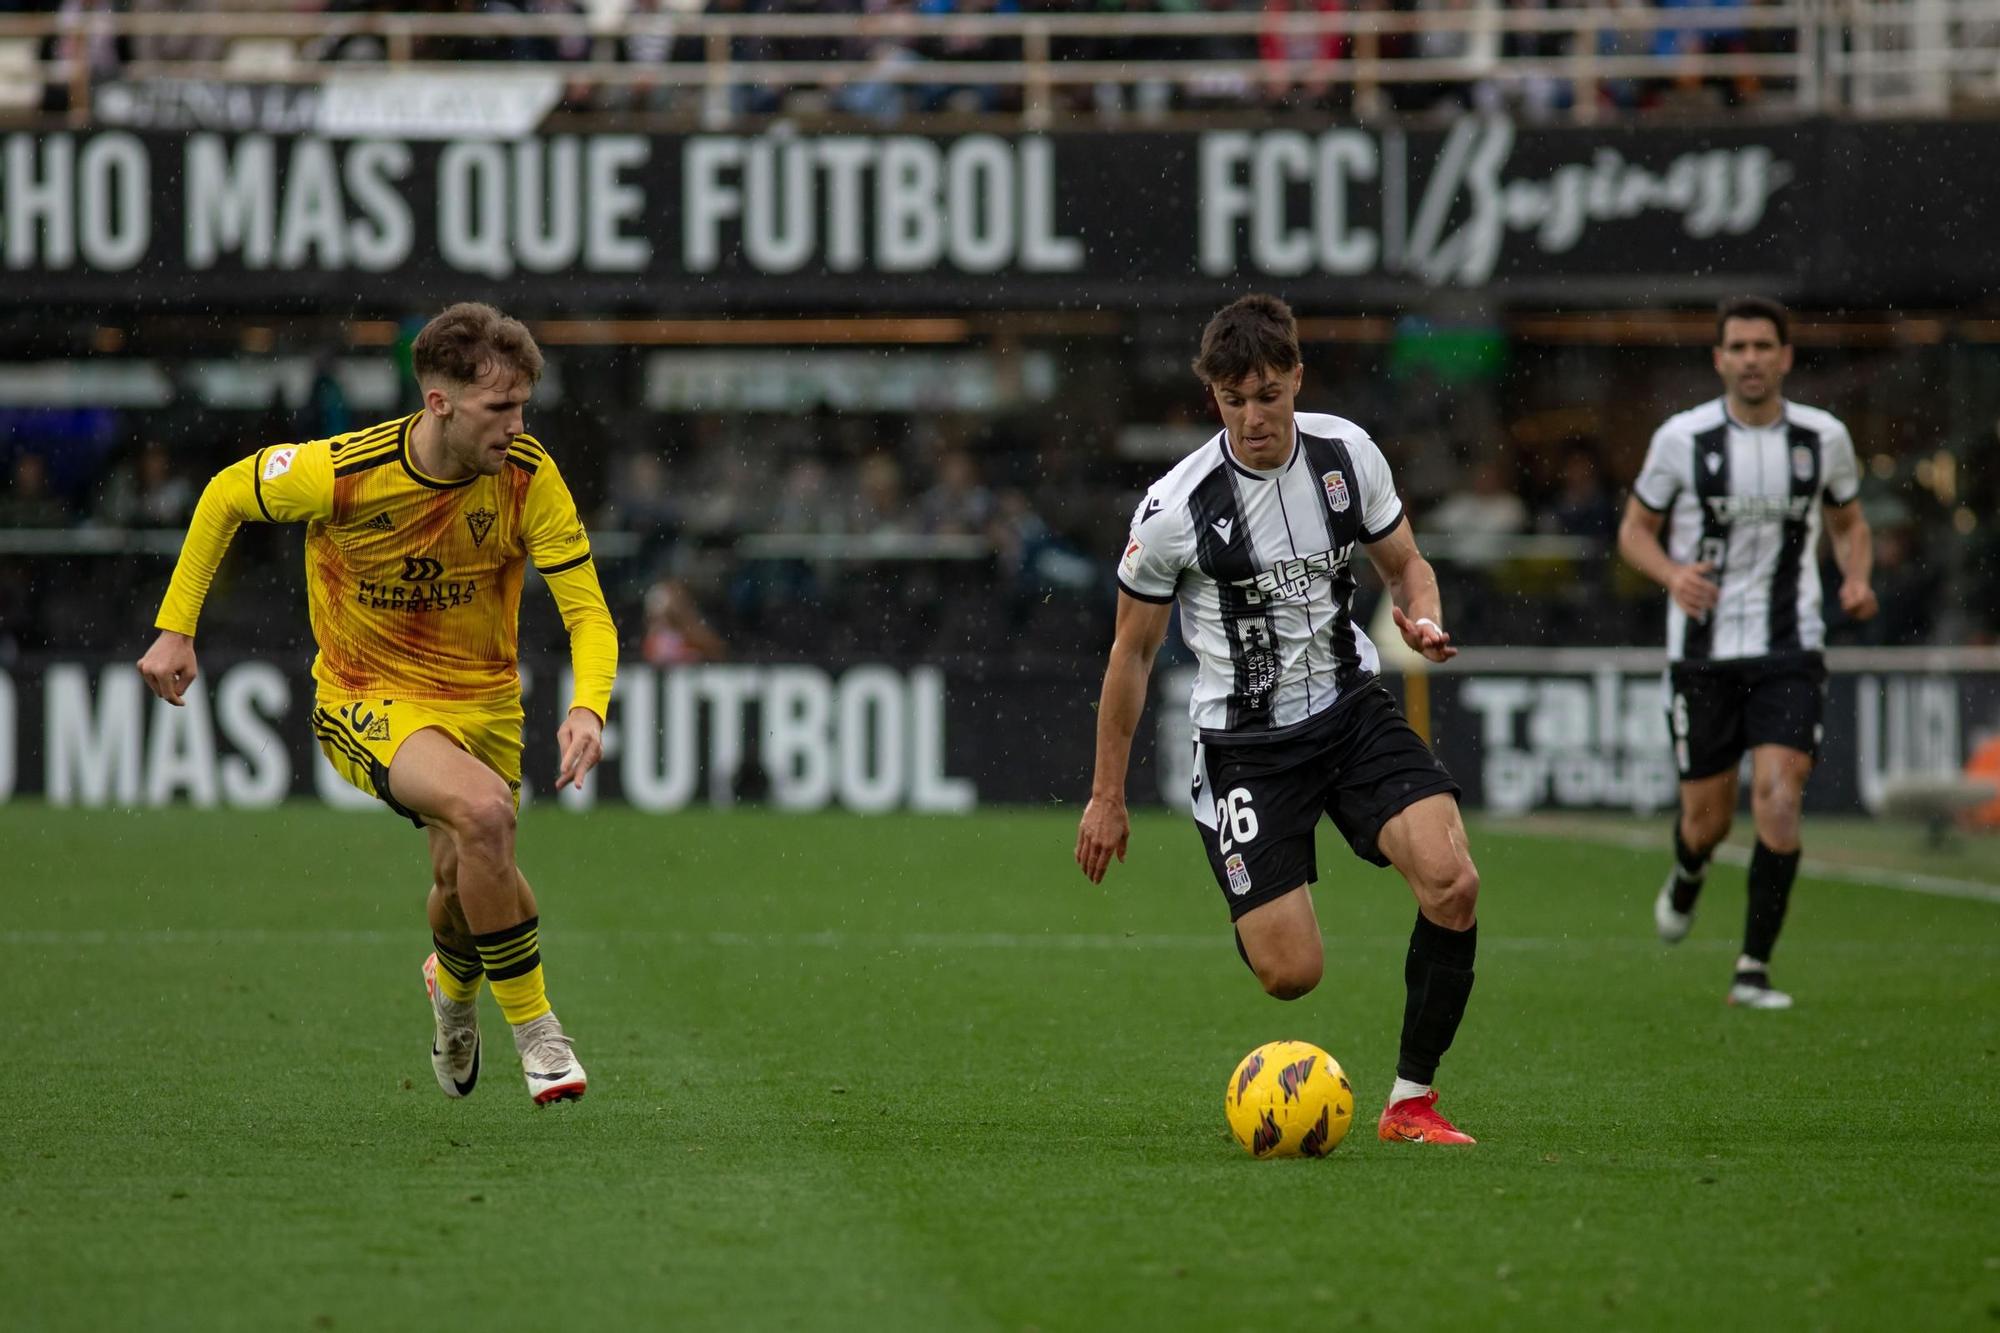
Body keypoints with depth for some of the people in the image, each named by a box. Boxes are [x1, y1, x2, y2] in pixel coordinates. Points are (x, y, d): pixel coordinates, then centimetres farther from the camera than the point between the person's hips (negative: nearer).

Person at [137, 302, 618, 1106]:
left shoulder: (529, 479, -17)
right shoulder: (341, 474, -23)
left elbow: (587, 614, -14)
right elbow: (227, 496, -3)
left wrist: (589, 708, -34)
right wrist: (175, 630, -2)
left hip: (480, 699, 4)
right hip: (366, 698, -4)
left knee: (463, 878, 0)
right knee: (482, 810, -30)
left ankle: (455, 987, 41)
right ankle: (533, 1029, -14)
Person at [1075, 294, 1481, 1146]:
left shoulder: (1347, 453, -4)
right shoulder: (1177, 509, -14)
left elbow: (1406, 568, 12)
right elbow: (1131, 651, -1)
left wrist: (1423, 622, -13)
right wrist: (1107, 798, 3)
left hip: (1352, 705, 3)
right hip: (1246, 742, -3)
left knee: (1452, 882, -23)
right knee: (1292, 976, -11)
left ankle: (1412, 1099, -7)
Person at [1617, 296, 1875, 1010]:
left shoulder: (1823, 437, 0)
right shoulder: (1682, 437, -5)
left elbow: (1849, 523, 17)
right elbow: (1634, 530, 5)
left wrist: (1856, 579, -4)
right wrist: (1672, 574, -16)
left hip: (1789, 652, 0)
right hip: (1703, 651, 0)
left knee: (1779, 798, -17)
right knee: (1707, 818, 5)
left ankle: (1753, 970, -8)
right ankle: (1687, 875, 45)